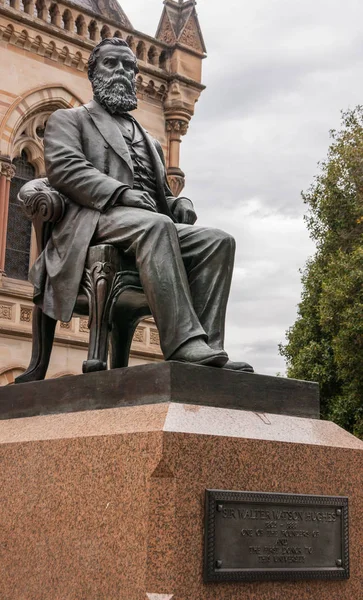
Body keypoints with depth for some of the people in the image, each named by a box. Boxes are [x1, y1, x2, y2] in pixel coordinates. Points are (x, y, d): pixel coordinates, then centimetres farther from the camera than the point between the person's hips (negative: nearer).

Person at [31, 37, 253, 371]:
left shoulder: (149, 141, 37)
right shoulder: (68, 119, 19)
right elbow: (64, 167, -2)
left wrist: (180, 203, 5)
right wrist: (121, 192, -17)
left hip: (153, 224, 6)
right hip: (97, 219, -6)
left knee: (218, 241, -21)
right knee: (156, 225, -38)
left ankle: (206, 348, -34)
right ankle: (184, 344, -47)